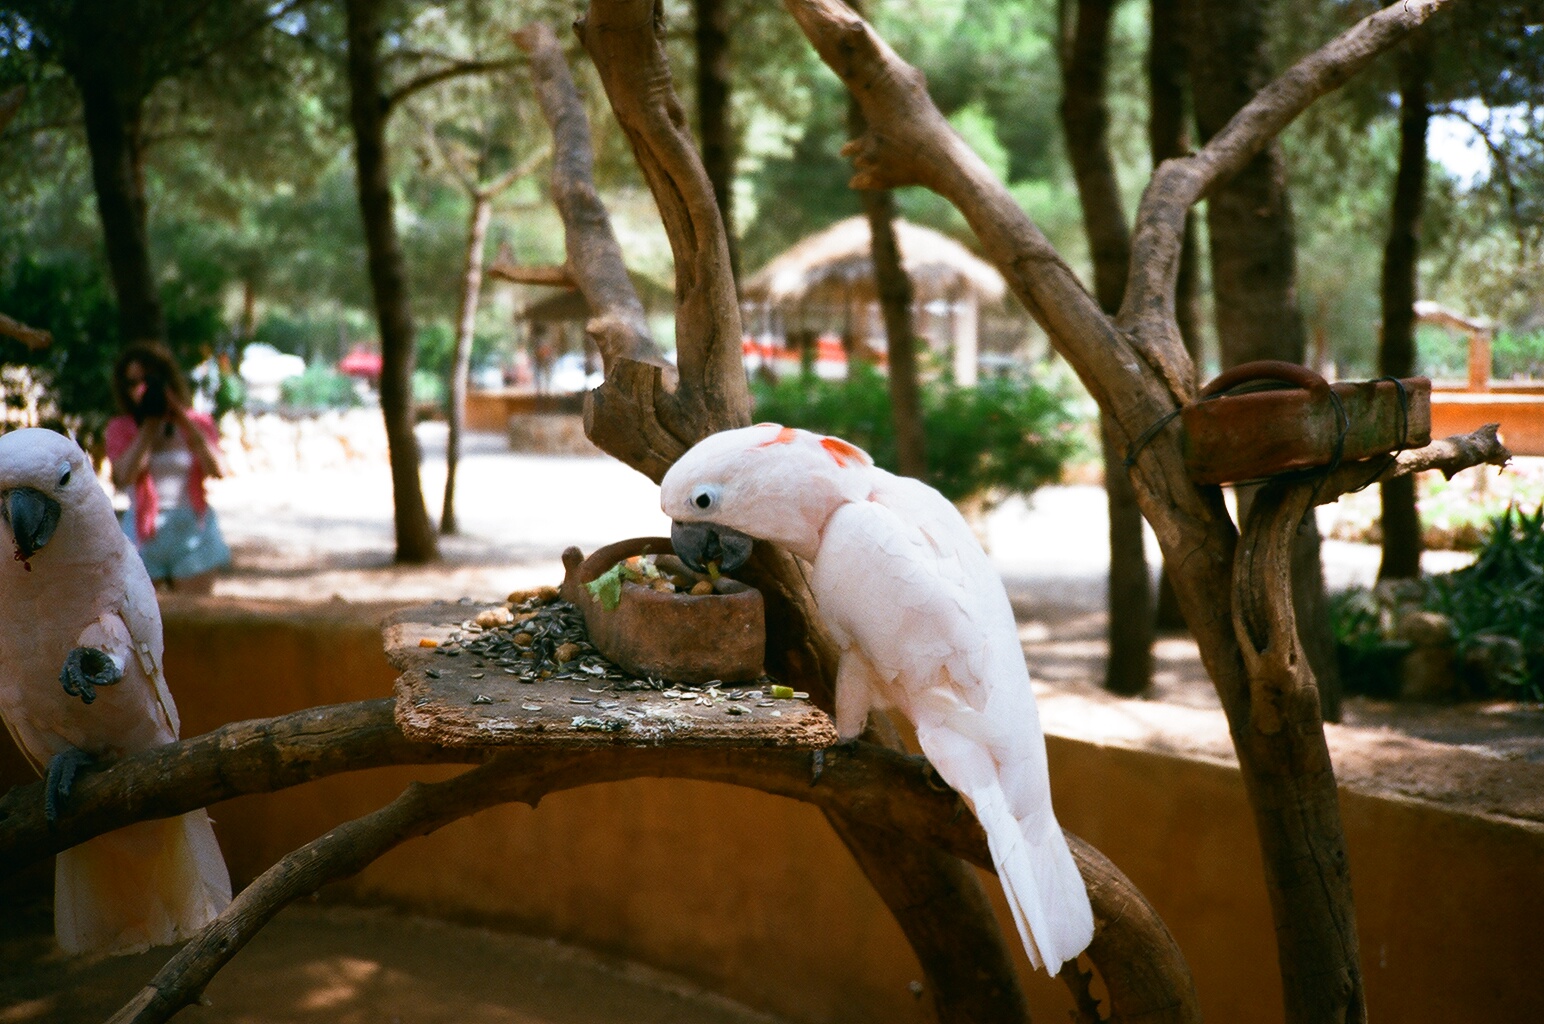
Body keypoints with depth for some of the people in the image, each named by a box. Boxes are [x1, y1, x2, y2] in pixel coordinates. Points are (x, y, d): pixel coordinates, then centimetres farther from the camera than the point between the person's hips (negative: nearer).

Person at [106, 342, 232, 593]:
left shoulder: (197, 423, 7)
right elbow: (126, 475, -13)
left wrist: (184, 421, -10)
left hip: (193, 532, 0)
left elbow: (218, 470, -10)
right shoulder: (121, 429, 6)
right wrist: (150, 424, -8)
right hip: (146, 533, 0)